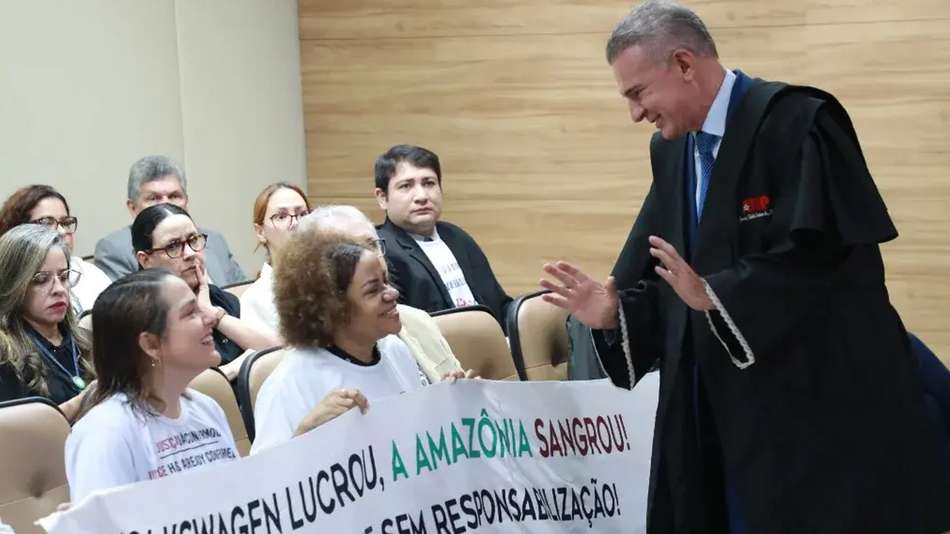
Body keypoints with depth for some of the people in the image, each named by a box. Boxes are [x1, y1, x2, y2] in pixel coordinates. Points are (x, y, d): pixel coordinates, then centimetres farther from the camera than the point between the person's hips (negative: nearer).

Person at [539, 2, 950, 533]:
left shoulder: (796, 121, -13)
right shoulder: (672, 150, 12)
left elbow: (826, 256, -21)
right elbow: (663, 281, 13)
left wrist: (713, 295, -23)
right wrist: (613, 311, -7)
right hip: (722, 413, 7)